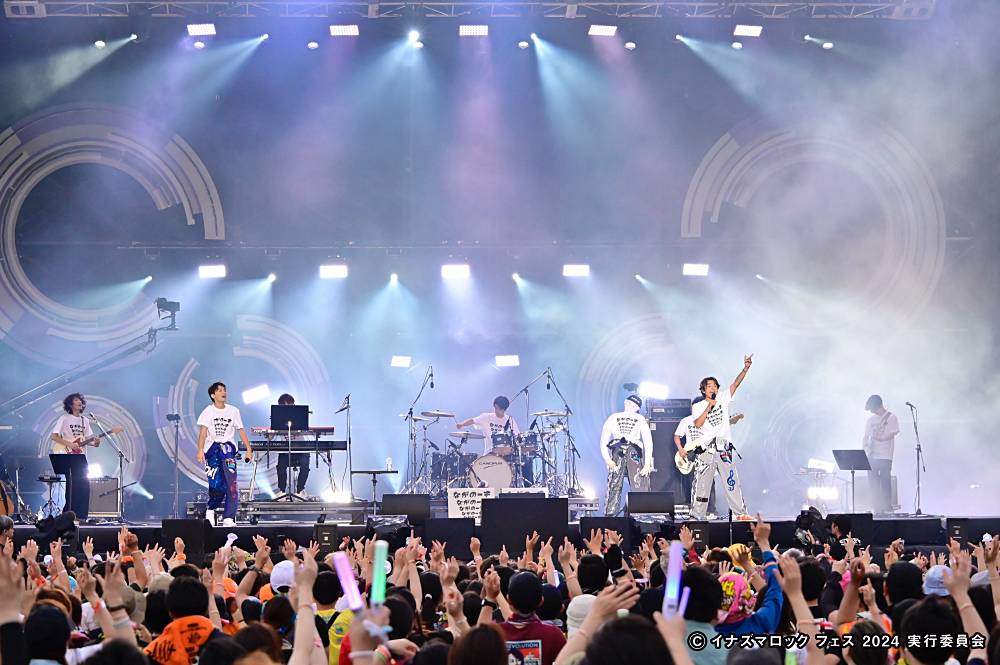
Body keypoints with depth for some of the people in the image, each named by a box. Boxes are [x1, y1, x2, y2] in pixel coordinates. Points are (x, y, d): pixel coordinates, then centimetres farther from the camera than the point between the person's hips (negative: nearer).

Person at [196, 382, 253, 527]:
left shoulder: (233, 411, 9)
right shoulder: (208, 411, 1)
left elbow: (241, 430, 12)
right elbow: (203, 431, -10)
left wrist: (249, 449, 5)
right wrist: (200, 450, -23)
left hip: (227, 446, 2)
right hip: (212, 448, -2)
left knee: (231, 483, -15)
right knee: (216, 484, -5)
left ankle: (228, 518, -15)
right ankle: (210, 510, 26)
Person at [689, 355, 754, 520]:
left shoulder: (723, 399, 10)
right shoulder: (699, 406, 6)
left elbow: (735, 384, -2)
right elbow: (698, 424, -10)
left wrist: (746, 368, -15)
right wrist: (709, 406, -11)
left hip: (724, 447, 1)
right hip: (706, 449, -1)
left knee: (731, 480, 1)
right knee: (701, 483, -1)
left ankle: (741, 513, 3)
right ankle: (697, 515, 2)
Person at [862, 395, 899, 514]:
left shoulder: (891, 417, 1)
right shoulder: (871, 420, 16)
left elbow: (892, 434, -8)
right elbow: (866, 437, 17)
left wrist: (880, 438, -20)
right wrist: (864, 448, 1)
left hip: (885, 456, -5)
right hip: (872, 456, 5)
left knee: (885, 483, -6)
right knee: (873, 484, 0)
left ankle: (887, 510, -3)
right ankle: (876, 510, 4)